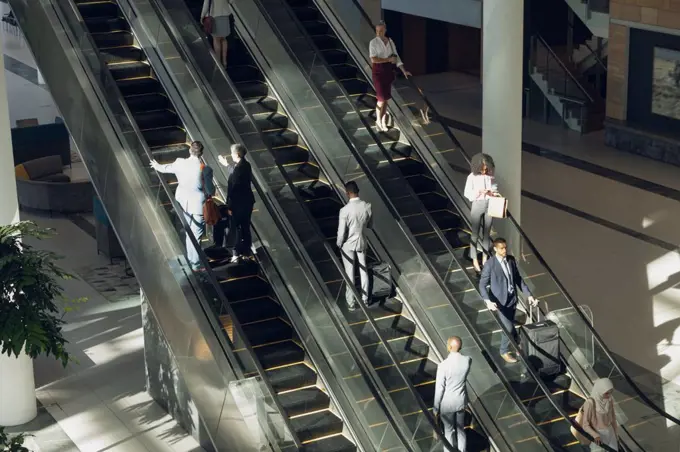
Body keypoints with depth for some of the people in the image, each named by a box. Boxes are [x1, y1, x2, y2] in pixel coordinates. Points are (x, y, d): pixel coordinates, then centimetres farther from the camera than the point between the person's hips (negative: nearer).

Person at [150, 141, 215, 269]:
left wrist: (157, 166, 37)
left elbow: (167, 168, 15)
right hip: (197, 203, -5)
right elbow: (211, 190, -11)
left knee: (189, 232, 21)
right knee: (196, 234, 7)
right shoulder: (205, 169, -19)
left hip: (183, 201, 5)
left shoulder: (180, 163, -7)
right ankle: (195, 264, 15)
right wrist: (210, 193, 14)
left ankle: (190, 259, 33)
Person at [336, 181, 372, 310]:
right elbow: (370, 224, 2)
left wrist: (338, 244, -2)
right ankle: (365, 298, 32)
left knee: (349, 273, 10)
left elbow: (341, 232, -20)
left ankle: (351, 302, 19)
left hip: (348, 244, -4)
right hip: (361, 242, 4)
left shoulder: (345, 210, -26)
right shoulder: (367, 206, -13)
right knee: (363, 269, 20)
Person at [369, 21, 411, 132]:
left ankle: (383, 120, 21)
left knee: (386, 97, 9)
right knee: (381, 98, -7)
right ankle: (378, 120, 12)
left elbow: (396, 57, 7)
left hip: (388, 71, 5)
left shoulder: (390, 42, 4)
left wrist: (404, 70, 0)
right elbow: (373, 59, -19)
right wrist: (389, 59, -16)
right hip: (378, 71, -5)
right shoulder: (373, 42, -11)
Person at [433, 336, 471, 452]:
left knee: (448, 431, 17)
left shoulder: (443, 365, -29)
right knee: (460, 429, 23)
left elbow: (439, 388, -19)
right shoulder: (468, 360, -17)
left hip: (447, 403, -4)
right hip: (461, 400, 4)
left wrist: (436, 407, -6)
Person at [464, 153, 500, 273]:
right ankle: (475, 261, 8)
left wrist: (493, 193, -12)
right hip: (477, 205, -3)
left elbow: (495, 189, 10)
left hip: (489, 205, 4)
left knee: (487, 232, 12)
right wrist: (479, 192, -22)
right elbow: (467, 193, -9)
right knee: (475, 233, 2)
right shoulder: (472, 177, -10)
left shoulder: (490, 176, 0)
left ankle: (485, 258, 23)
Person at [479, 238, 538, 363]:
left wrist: (529, 295, 4)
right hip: (499, 301, -5)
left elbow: (518, 278, 9)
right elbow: (482, 285, -16)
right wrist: (488, 301, -30)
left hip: (512, 299, 5)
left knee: (509, 326, 17)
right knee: (508, 328, -4)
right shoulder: (490, 264, -17)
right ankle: (504, 351, 20)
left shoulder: (511, 260, 0)